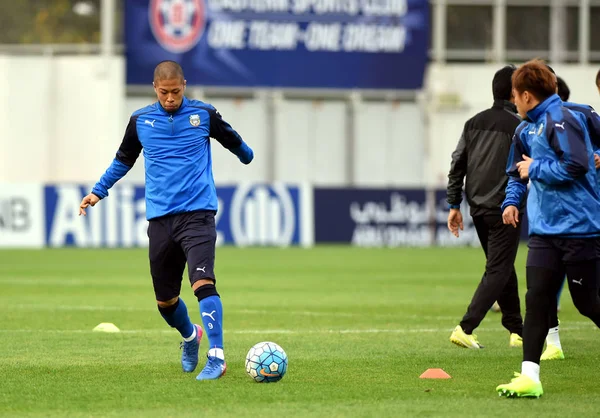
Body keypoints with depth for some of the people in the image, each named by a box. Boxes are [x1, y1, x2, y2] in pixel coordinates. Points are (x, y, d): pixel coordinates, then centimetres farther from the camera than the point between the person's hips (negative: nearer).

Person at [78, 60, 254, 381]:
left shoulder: (203, 114, 2)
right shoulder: (140, 121, 7)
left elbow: (234, 142, 22)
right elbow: (123, 159, 25)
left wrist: (246, 156, 40)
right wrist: (98, 191, 21)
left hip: (198, 213, -3)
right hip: (160, 218, 3)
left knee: (203, 282, -23)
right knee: (165, 299, 8)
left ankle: (216, 357, -24)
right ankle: (190, 336, 40)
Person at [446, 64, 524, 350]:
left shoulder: (474, 122, 9)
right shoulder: (518, 126, -11)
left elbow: (457, 165, 8)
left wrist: (454, 204, 11)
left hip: (477, 208, 7)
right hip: (503, 209, -7)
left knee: (501, 268, 18)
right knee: (498, 270, -4)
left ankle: (517, 331, 23)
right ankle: (466, 328, -15)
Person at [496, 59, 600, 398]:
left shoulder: (562, 120, -14)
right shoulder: (528, 129, 14)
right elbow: (518, 171, 27)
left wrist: (535, 169, -12)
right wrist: (512, 201, 10)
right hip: (545, 230, 8)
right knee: (537, 300, -1)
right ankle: (530, 377, -4)